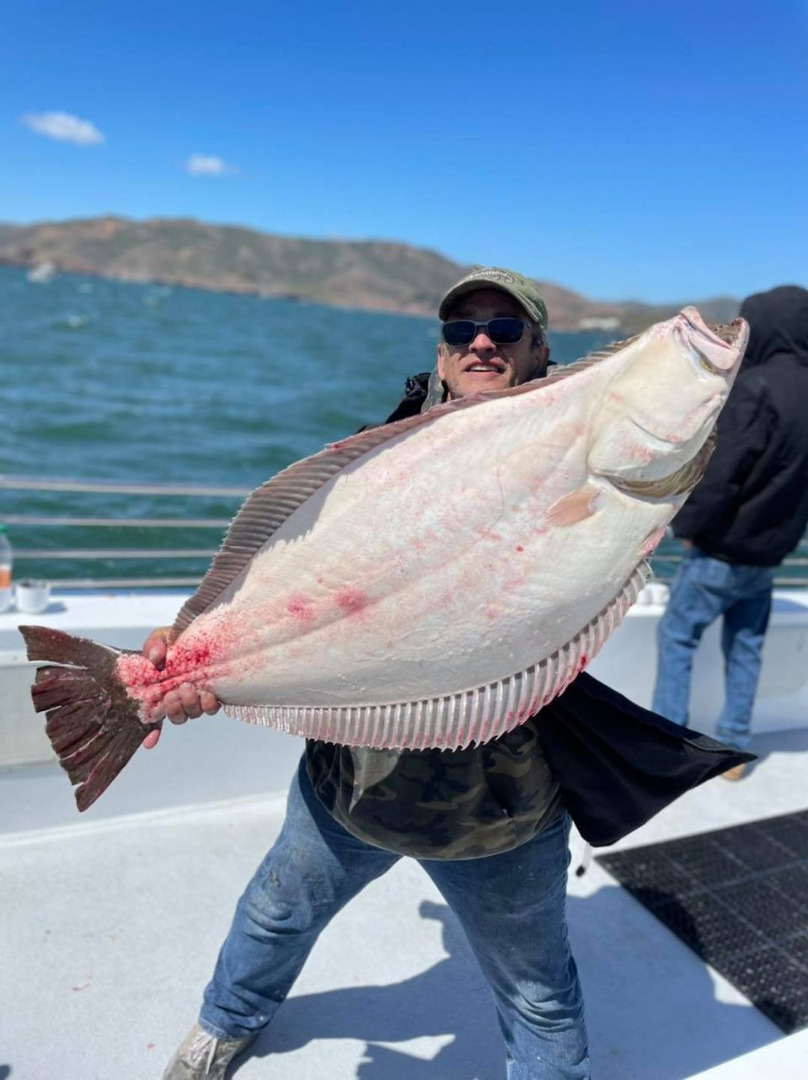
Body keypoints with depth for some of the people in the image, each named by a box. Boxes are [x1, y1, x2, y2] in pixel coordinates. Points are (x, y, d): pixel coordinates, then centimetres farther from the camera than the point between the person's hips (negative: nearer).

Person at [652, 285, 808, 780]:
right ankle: (734, 750, 24)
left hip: (723, 548, -7)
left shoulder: (758, 387, -20)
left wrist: (688, 525, -10)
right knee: (746, 647, 16)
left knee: (677, 636, 8)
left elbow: (721, 472, -22)